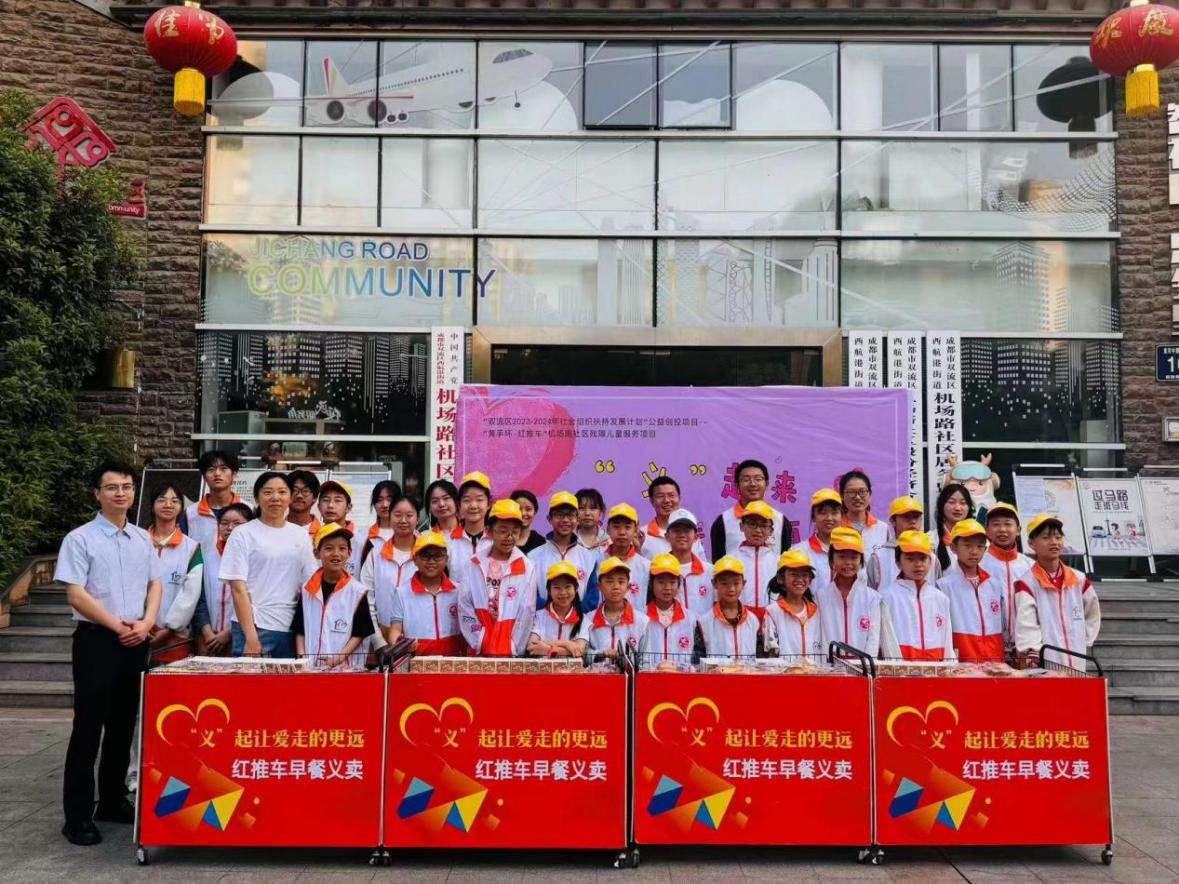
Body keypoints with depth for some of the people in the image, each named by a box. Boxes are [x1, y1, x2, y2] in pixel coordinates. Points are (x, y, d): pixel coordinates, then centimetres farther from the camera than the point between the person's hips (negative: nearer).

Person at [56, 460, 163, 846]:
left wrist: (145, 623, -4)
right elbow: (75, 595, -11)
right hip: (97, 639, -5)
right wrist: (118, 626, -12)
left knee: (123, 726, 13)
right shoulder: (80, 538, -6)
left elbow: (155, 585, 12)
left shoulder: (143, 538, 10)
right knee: (89, 727, -1)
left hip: (136, 642, 5)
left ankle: (113, 801, 25)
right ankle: (78, 814, 7)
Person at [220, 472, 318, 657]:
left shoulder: (300, 534, 11)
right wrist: (251, 638, -12)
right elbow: (239, 589, -5)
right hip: (254, 627, -3)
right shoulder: (243, 534, 1)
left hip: (291, 629, 3)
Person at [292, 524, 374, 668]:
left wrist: (340, 658, -12)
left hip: (344, 667, -2)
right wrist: (302, 658, -2)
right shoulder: (307, 589, 8)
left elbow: (359, 633, 0)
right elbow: (300, 630, 12)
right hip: (309, 666, 2)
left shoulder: (357, 591, -1)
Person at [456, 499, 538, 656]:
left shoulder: (527, 568, -1)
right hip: (479, 652, 1)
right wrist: (482, 645, -7)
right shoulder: (471, 565, 2)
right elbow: (465, 609, 0)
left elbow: (526, 614, -4)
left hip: (513, 654, -1)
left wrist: (512, 650, -9)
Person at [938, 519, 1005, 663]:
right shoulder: (944, 586, -4)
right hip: (962, 664, -4)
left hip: (996, 662, 4)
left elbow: (1004, 628, 17)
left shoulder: (995, 585, 12)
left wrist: (1005, 661, 12)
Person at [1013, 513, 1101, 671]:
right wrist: (1031, 651, -30)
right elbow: (1026, 623, -17)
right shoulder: (1026, 583, -7)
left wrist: (1084, 642, 15)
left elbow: (1093, 615, 24)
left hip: (1076, 664, 5)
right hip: (1042, 665, -5)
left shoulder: (1079, 580, 9)